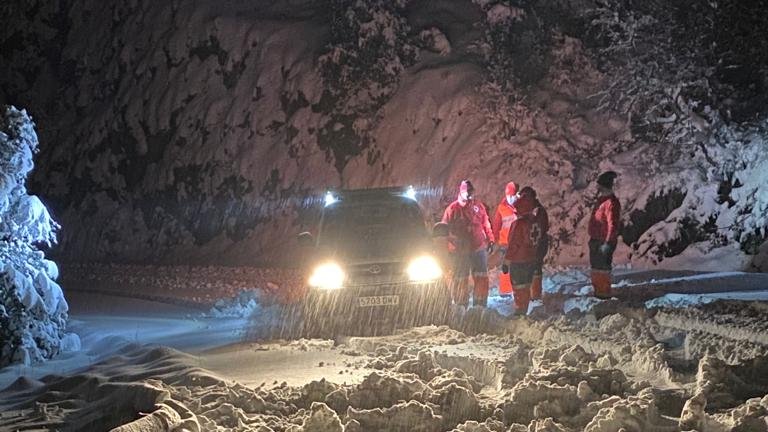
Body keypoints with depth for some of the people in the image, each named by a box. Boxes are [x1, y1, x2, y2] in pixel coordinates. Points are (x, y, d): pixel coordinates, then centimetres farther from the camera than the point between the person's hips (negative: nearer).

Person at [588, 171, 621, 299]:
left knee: (602, 268, -6)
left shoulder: (611, 203, -18)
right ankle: (598, 291, 25)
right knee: (595, 267, 16)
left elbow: (613, 225, -23)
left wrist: (607, 243, -26)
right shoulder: (602, 200, 15)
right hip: (596, 240, 10)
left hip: (604, 242, -10)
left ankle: (604, 293, 1)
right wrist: (592, 238, 24)